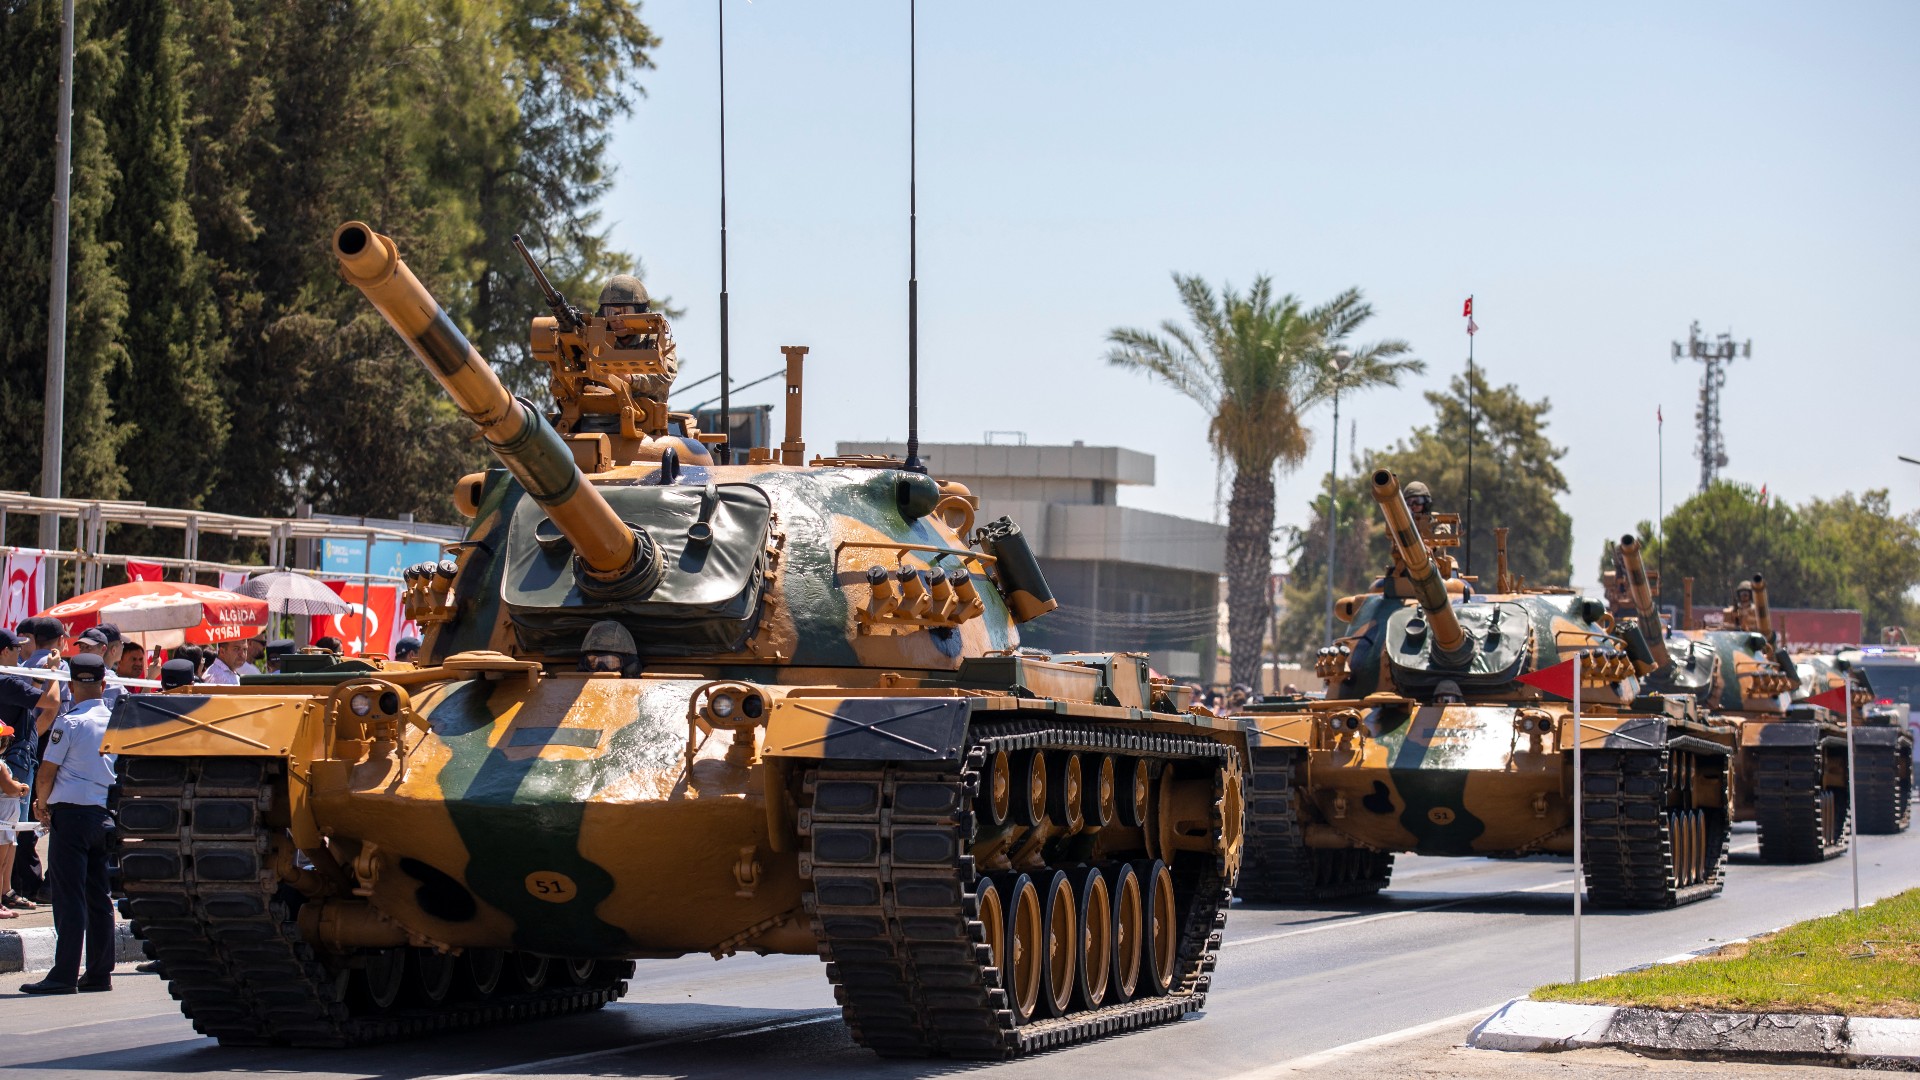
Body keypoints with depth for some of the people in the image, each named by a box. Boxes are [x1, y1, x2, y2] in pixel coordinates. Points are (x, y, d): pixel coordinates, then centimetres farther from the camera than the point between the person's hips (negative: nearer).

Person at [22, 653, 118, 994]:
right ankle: (100, 972, 12)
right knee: (100, 896, 10)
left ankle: (65, 974, -7)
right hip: (105, 815, 6)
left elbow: (47, 772, -10)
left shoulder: (69, 723, -12)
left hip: (72, 812, -6)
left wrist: (41, 805, 10)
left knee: (69, 897, -5)